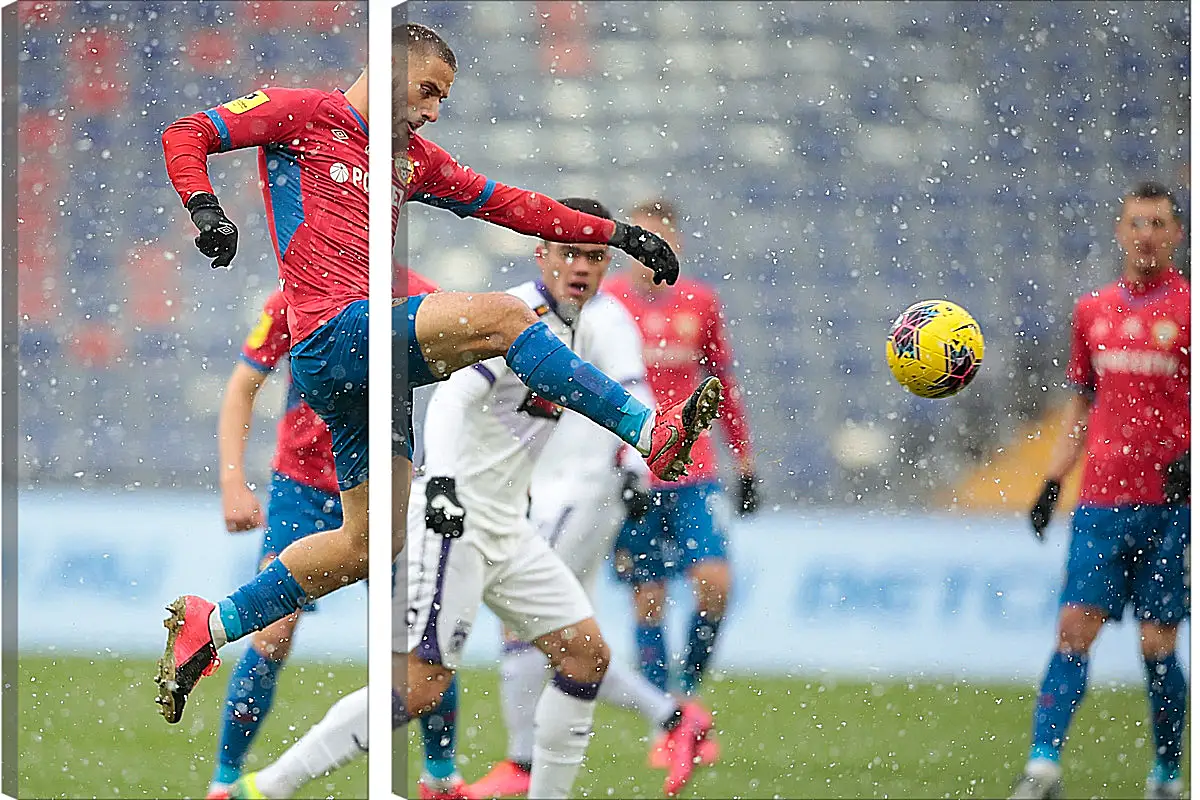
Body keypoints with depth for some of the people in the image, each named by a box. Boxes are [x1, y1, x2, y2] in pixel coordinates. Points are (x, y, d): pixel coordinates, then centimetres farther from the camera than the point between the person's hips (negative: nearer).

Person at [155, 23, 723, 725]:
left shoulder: (414, 159, 24)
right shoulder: (305, 116, 4)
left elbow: (507, 204, 25)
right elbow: (185, 136, 0)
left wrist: (616, 233, 18)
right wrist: (206, 209, -19)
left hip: (375, 353, 9)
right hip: (334, 332, -9)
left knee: (371, 540, 8)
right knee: (500, 316, -23)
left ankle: (208, 627, 18)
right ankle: (654, 434, -24)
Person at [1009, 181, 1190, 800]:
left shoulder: (1187, 308, 0)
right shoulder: (1092, 311, 13)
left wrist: (1190, 458, -18)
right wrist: (1051, 482, 13)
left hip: (1170, 504, -3)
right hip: (1100, 500, 3)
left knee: (1157, 644, -1)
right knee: (1074, 628, -8)